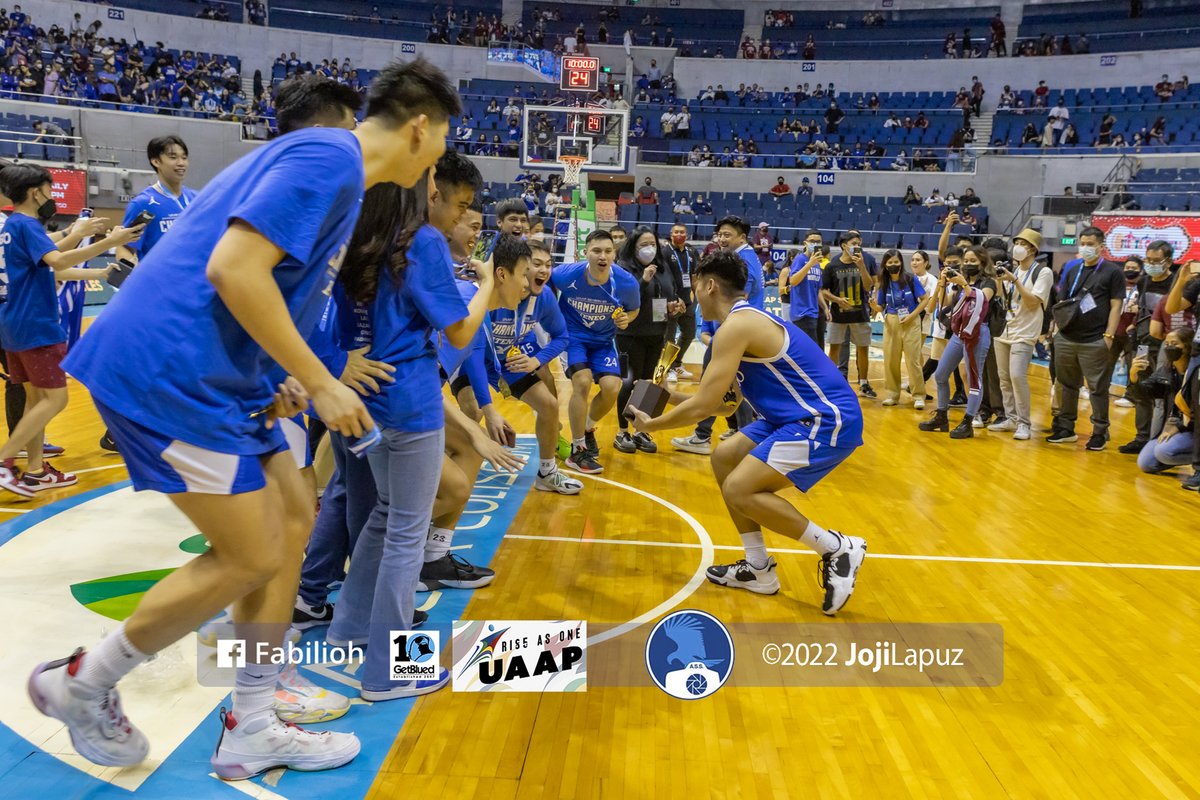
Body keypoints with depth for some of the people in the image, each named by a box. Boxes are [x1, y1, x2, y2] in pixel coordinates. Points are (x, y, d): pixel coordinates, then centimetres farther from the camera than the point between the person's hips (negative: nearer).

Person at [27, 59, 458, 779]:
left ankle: (251, 730, 19)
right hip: (170, 368, -10)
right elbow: (233, 268, -24)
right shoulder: (330, 156, -13)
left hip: (209, 371, 10)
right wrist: (318, 383, -17)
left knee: (293, 523, 10)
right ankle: (81, 685, 18)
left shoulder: (324, 160, 19)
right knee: (252, 558, -4)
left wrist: (278, 379, 13)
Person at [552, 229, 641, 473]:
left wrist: (626, 319, -18)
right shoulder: (567, 274, -23)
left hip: (603, 340, 3)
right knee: (583, 381, -23)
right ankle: (577, 450, -7)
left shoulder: (627, 283, -19)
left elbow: (634, 309, 2)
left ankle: (587, 429, 21)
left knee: (612, 387, -14)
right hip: (572, 335, -2)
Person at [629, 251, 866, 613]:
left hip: (828, 419, -11)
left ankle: (839, 550, -1)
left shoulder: (736, 325, -16)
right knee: (725, 459, 14)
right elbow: (725, 401, 21)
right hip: (800, 415, 11)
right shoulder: (747, 319, 15)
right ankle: (759, 569, 19)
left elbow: (703, 406, -19)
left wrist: (651, 425, -4)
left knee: (739, 489, -17)